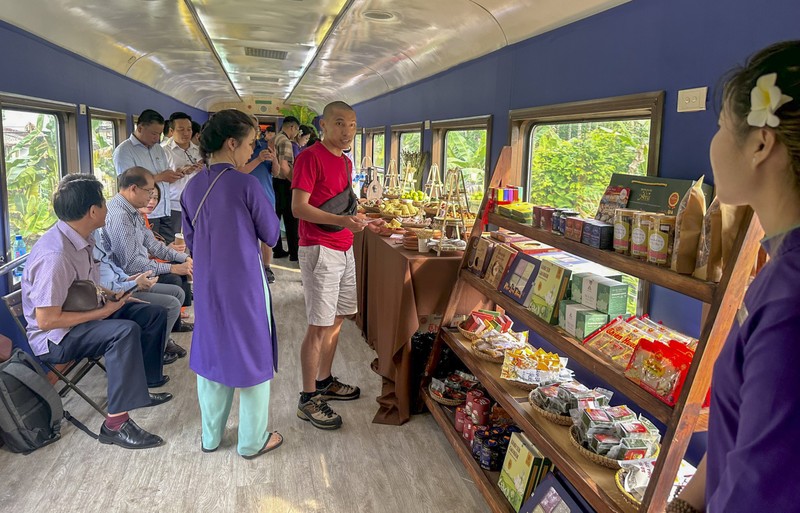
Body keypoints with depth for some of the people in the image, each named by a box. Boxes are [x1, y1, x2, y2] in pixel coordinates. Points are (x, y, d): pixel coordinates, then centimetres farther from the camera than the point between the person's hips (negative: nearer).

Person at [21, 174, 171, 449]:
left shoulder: (81, 239, -1)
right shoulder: (54, 255, -30)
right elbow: (46, 320, -28)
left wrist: (110, 294, -1)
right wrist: (103, 311, -23)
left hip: (83, 316, 10)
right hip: (54, 337, -9)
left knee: (155, 314, 2)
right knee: (125, 331, -33)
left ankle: (140, 386, 13)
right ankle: (116, 423, -28)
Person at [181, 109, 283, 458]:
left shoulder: (192, 188, 1)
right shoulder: (246, 185, -17)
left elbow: (191, 243, 11)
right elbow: (272, 236, -6)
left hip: (207, 285, 6)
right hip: (245, 285, -6)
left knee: (211, 354, 18)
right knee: (253, 357, 9)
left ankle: (211, 436, 32)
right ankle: (253, 441, 22)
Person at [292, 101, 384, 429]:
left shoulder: (345, 162, 15)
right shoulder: (310, 157, -12)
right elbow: (298, 207, -20)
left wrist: (359, 220, 13)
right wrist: (340, 220, -28)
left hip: (344, 249, 9)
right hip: (319, 250, -9)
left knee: (337, 319, 16)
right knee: (319, 326, -4)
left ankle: (324, 382, 31)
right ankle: (308, 400, 7)